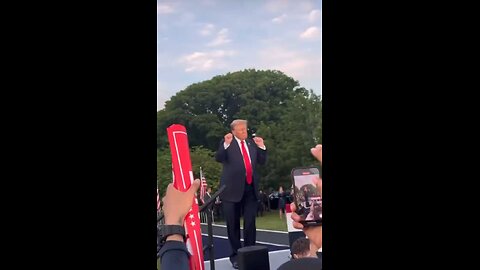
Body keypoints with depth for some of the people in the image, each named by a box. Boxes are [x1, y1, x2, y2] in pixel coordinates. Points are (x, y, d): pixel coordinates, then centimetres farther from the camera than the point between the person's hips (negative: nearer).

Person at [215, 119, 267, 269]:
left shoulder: (252, 143, 12)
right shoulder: (227, 143, -1)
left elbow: (262, 161, 12)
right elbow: (218, 158, -15)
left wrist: (261, 146, -1)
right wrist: (226, 144, -27)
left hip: (250, 188, 4)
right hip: (233, 188, -3)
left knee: (250, 223, 8)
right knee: (233, 224, 7)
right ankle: (235, 255, 19)